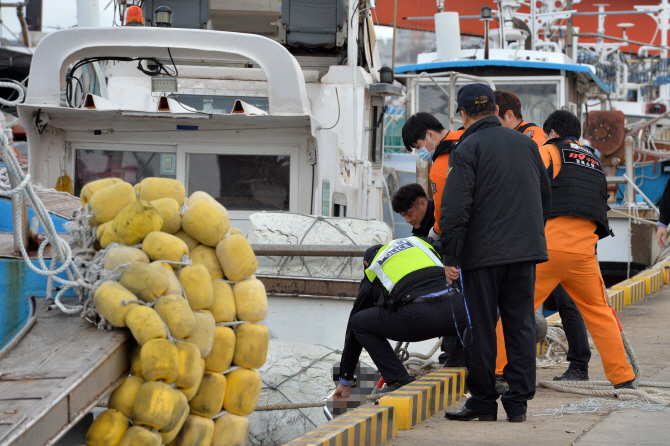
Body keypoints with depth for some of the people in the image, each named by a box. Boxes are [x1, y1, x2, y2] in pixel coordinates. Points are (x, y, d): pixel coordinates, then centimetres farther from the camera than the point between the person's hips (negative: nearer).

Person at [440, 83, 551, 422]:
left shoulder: (467, 149, -7)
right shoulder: (525, 144, 11)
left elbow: (455, 207, -14)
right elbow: (544, 193, 21)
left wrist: (450, 258, -11)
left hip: (483, 254, -5)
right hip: (526, 250, 5)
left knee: (480, 329, 3)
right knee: (521, 326, 8)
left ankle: (483, 401, 7)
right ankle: (518, 402, 8)